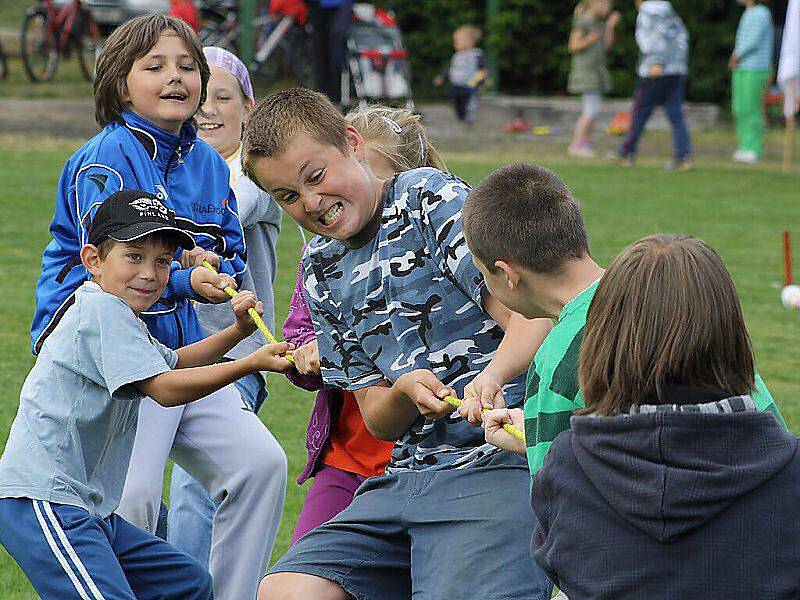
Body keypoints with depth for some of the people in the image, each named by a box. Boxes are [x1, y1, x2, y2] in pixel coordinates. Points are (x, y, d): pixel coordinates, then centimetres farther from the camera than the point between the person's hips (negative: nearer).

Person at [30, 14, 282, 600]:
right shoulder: (104, 158, -11)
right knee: (130, 496, -19)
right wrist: (185, 282, -33)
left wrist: (222, 274, -9)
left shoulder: (208, 162, 11)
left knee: (257, 461, -2)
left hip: (183, 347, 7)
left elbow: (232, 254, 15)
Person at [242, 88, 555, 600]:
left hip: (498, 461, -7)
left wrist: (491, 375, -35)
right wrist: (406, 391, -10)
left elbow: (530, 314, -14)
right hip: (406, 476, 7)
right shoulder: (322, 270, 17)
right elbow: (379, 422, 14)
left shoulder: (433, 198, -2)